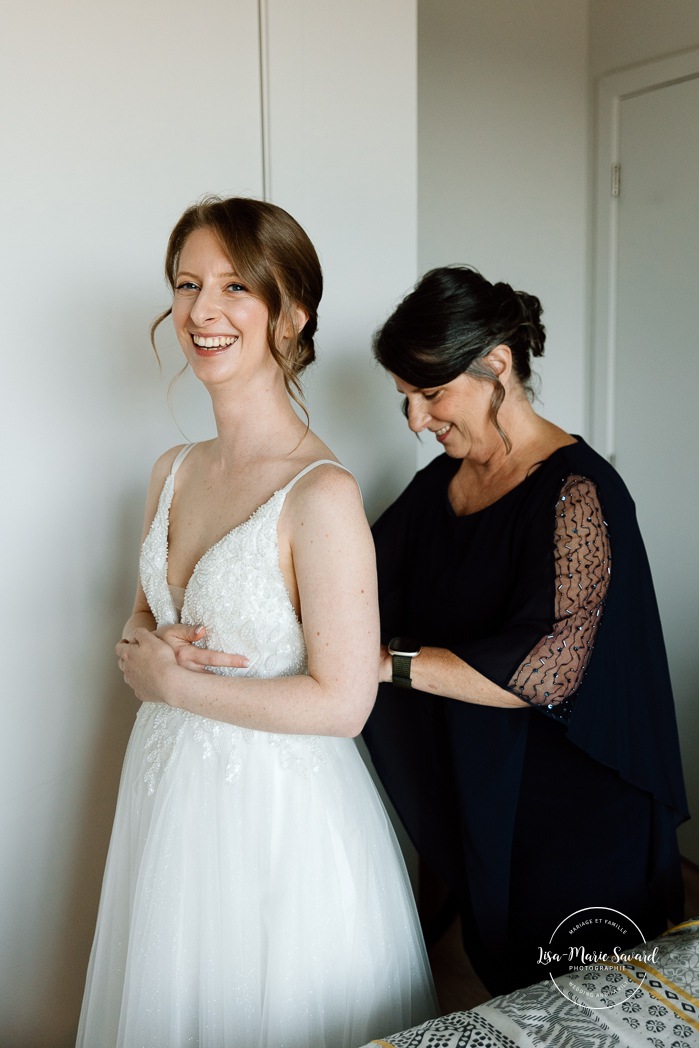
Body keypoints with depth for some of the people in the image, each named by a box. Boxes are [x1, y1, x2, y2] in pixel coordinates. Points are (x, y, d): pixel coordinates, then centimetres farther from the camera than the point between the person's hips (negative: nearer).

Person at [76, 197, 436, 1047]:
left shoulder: (321, 492, -21)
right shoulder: (173, 472, 2)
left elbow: (341, 703, -21)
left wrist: (171, 682, -14)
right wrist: (142, 646, -10)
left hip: (279, 810, -7)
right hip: (169, 792, 7)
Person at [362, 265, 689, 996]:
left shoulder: (576, 491, -19)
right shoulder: (437, 485, 4)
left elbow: (548, 667, -29)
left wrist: (387, 660, -30)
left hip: (568, 820, -6)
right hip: (469, 796, 6)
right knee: (497, 982, 18)